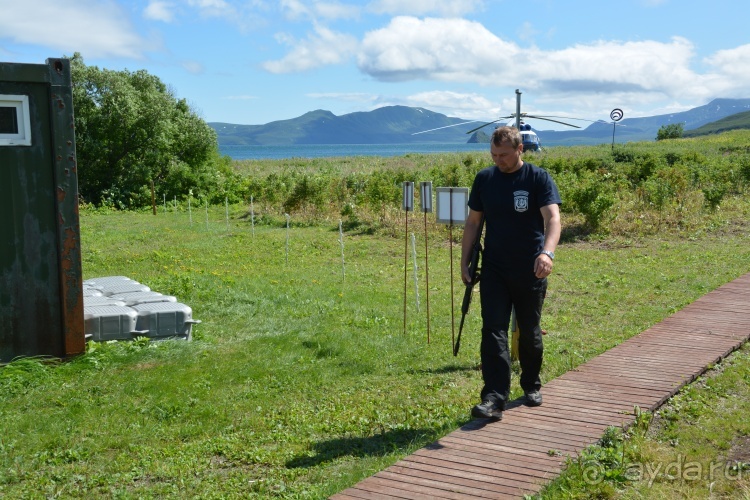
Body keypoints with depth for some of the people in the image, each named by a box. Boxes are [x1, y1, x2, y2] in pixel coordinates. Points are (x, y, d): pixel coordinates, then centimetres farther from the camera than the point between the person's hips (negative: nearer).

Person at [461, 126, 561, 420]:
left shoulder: (538, 178, -7)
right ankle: (494, 399, -13)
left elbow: (553, 218, -20)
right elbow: (473, 222, 11)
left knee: (529, 332, 12)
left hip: (531, 272, -2)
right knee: (493, 331, -9)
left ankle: (532, 386, 33)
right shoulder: (484, 179, 4)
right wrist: (465, 261, 6)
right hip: (494, 271, 2)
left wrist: (547, 253, -37)